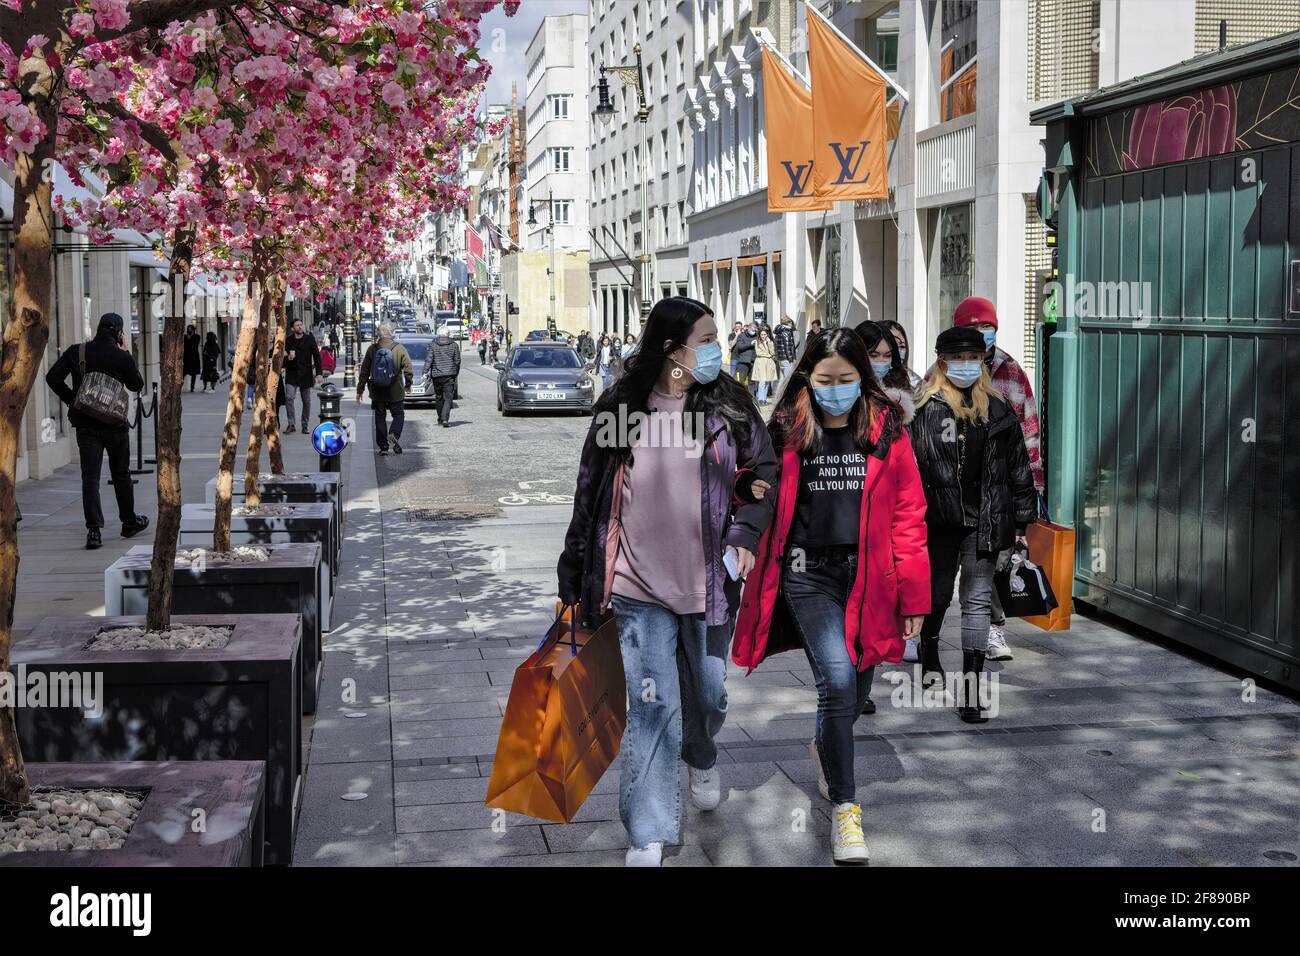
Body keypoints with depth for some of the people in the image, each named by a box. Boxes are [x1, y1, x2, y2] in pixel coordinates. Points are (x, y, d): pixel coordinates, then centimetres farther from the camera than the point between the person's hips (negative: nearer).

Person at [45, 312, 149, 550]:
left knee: (90, 477, -1)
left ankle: (94, 530, -13)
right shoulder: (122, 357, -8)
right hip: (115, 424, -1)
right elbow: (137, 385, 7)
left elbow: (52, 377, -7)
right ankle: (129, 522, 29)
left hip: (86, 425, 1)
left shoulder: (76, 352, -3)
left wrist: (72, 400, 3)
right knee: (121, 475, 15)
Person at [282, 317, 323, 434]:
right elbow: (283, 359, 11)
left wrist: (319, 373, -5)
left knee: (306, 401, 4)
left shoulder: (309, 339, 1)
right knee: (289, 398, -15)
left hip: (306, 374, 0)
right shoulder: (288, 341, 4)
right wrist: (287, 358, -13)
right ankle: (291, 424, -7)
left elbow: (317, 356, 2)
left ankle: (305, 426, 15)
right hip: (291, 374, 0)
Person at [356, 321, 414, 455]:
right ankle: (394, 434, -15)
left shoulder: (372, 349, -3)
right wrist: (408, 384, 10)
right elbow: (409, 369, -6)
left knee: (380, 417, 11)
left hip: (377, 392, 1)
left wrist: (360, 389, 9)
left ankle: (383, 446, 9)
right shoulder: (399, 348, -8)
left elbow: (364, 372, 1)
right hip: (395, 391, -1)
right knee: (398, 414, 12)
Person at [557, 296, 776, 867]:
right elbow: (591, 493, 4)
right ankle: (648, 836, 6)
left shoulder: (728, 403, 0)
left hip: (709, 582, 2)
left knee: (707, 693, 16)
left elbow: (764, 468, 9)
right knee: (651, 707, -5)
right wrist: (576, 572, 8)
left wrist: (745, 536, -5)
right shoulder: (621, 407, -3)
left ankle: (701, 759, 51)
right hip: (641, 585, -2)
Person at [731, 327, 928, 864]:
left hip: (868, 576, 2)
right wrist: (753, 487, -8)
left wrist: (913, 597, -3)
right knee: (837, 681, -17)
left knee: (858, 687, 13)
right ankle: (843, 808, -4)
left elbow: (908, 515, 0)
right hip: (809, 573, -1)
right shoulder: (787, 432, 2)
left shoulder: (888, 431, 1)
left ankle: (824, 749, 48)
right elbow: (756, 490, 17)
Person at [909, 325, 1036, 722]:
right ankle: (929, 654, 42)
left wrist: (1021, 522, 10)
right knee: (936, 595, 12)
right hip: (937, 521, -2)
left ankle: (970, 688, 0)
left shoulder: (997, 411, 6)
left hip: (983, 520, 2)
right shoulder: (924, 409, -4)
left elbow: (1019, 468, 11)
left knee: (977, 599, -1)